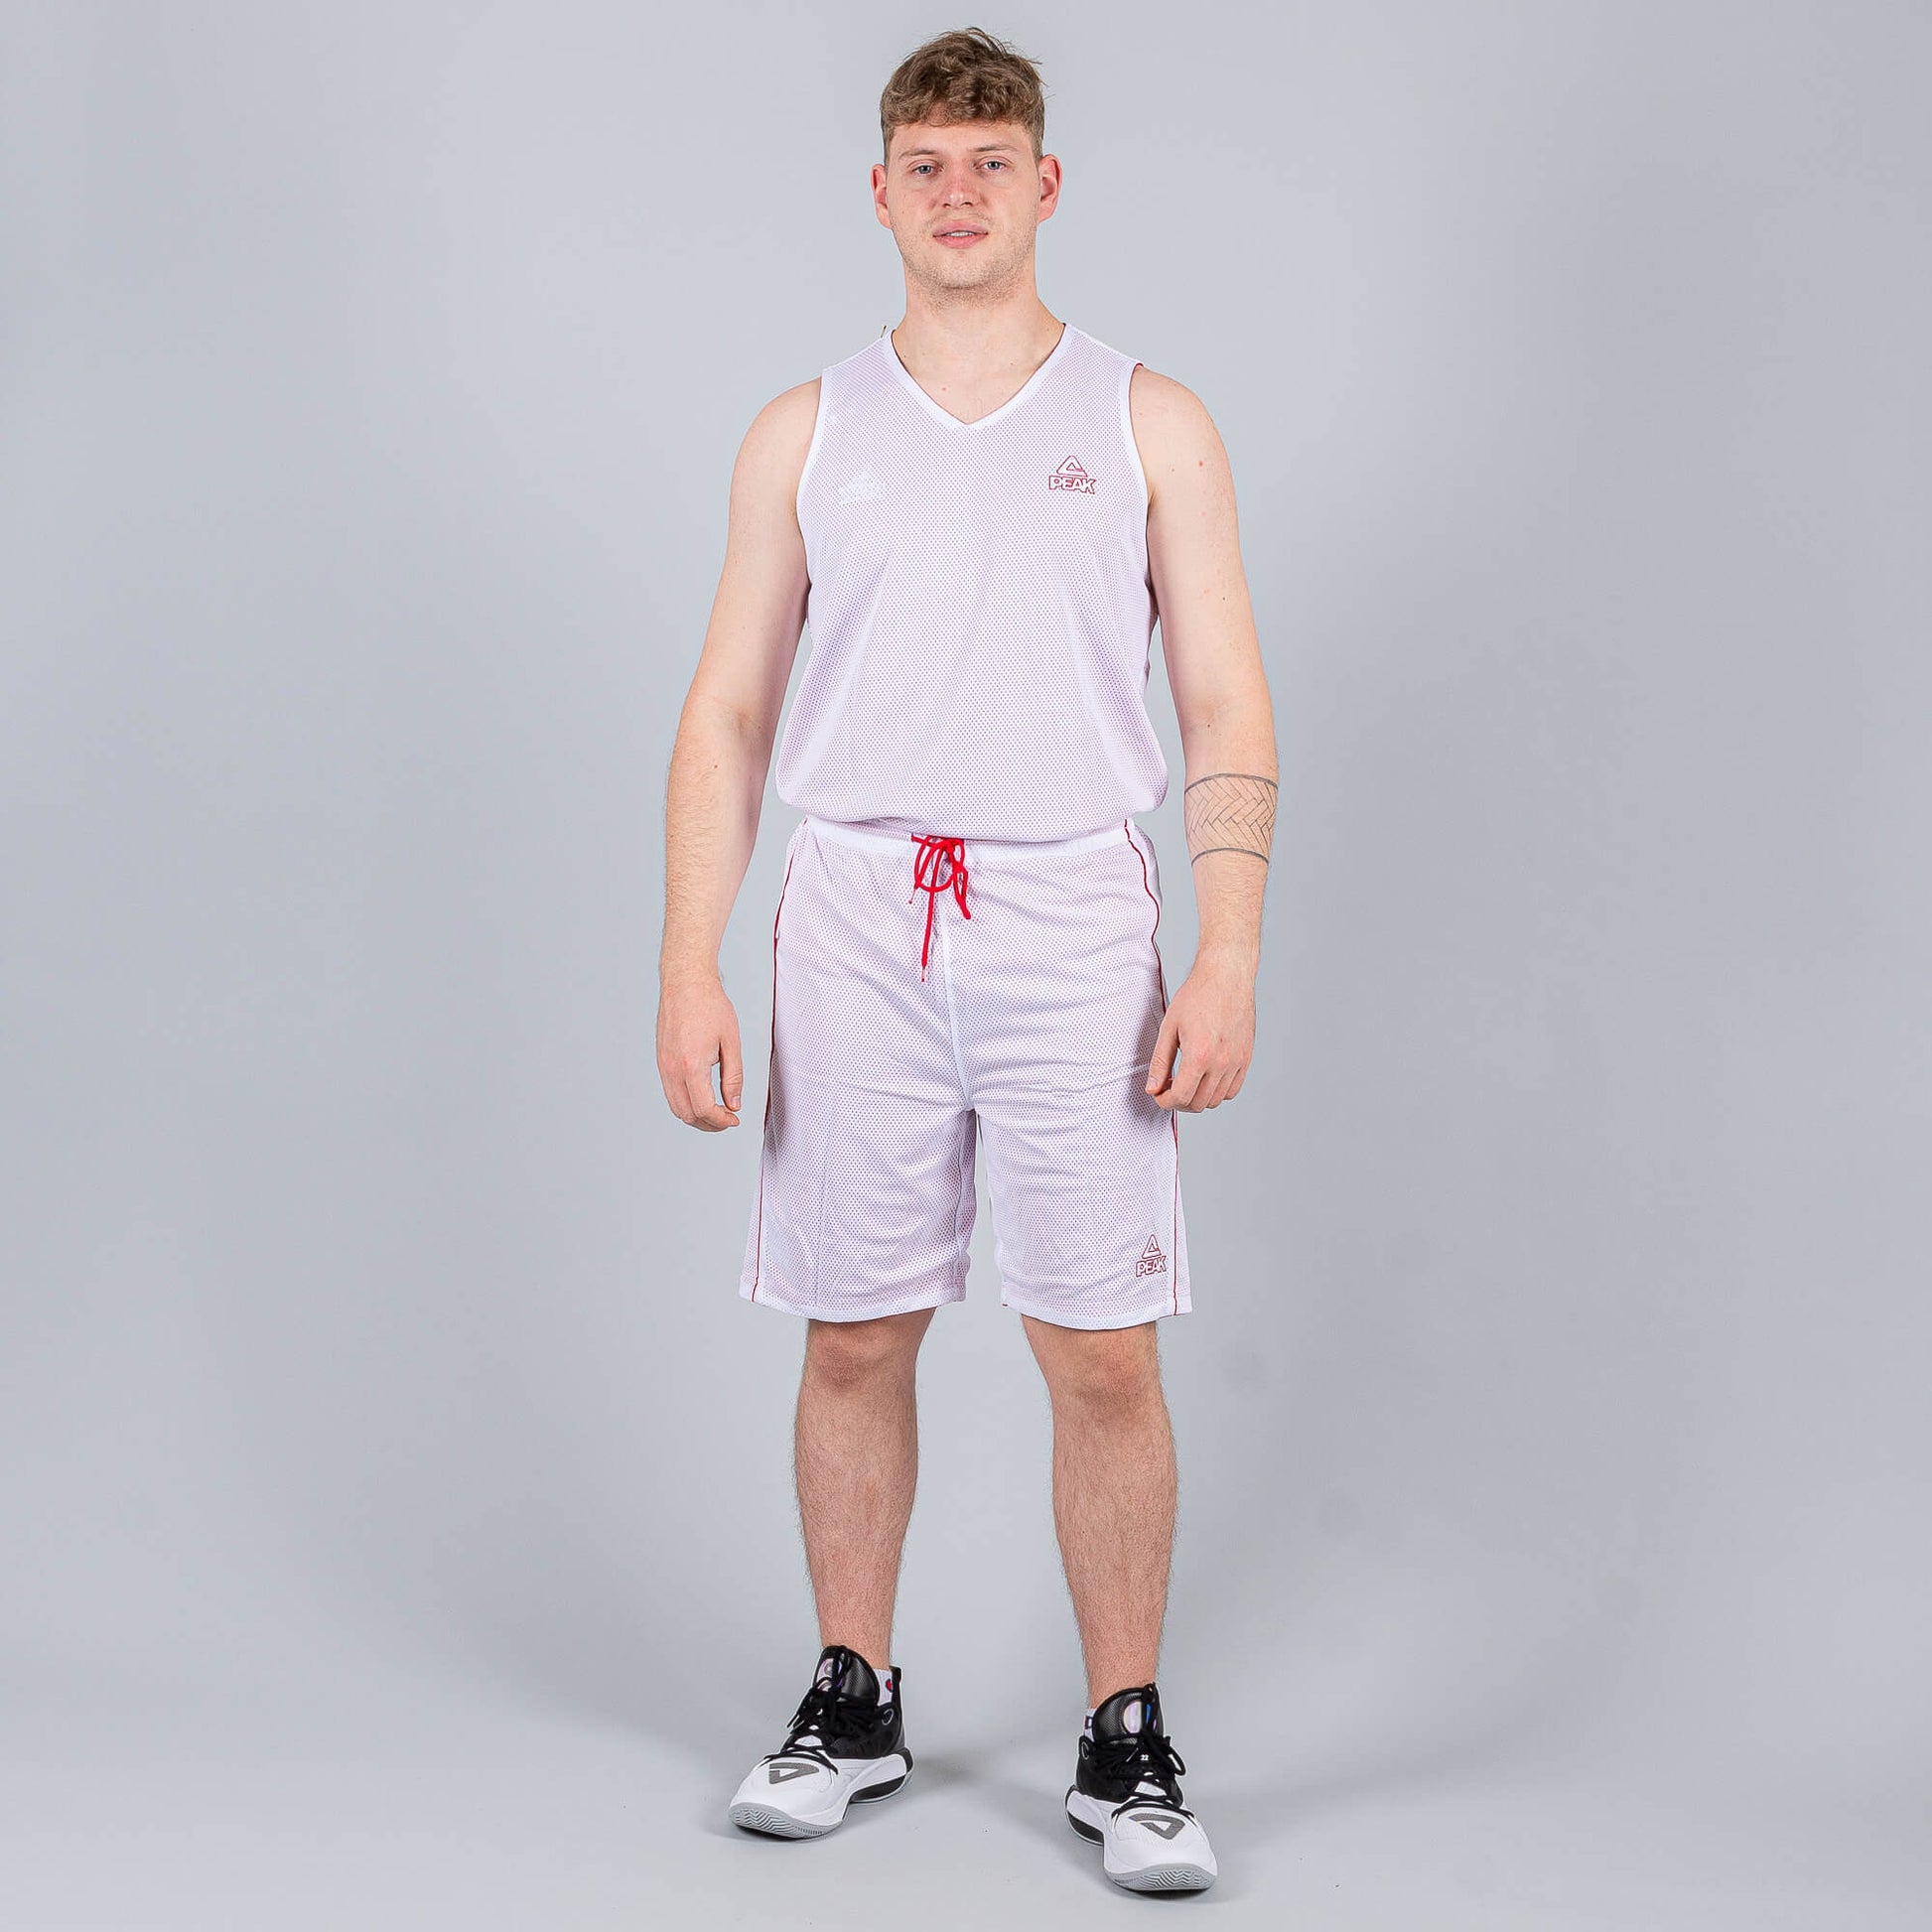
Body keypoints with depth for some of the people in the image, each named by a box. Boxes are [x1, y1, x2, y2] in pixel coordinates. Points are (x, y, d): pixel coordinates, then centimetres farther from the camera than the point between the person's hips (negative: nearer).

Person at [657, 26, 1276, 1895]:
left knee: (1103, 1355, -2)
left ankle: (1124, 1745, 11)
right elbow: (727, 713, 9)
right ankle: (854, 1704, 23)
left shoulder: (1150, 424, 6)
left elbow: (1226, 712, 3)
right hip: (856, 918, 2)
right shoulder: (804, 430, 10)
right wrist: (689, 967, -1)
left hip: (1072, 921, -1)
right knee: (853, 1338, 7)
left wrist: (1230, 953, -9)